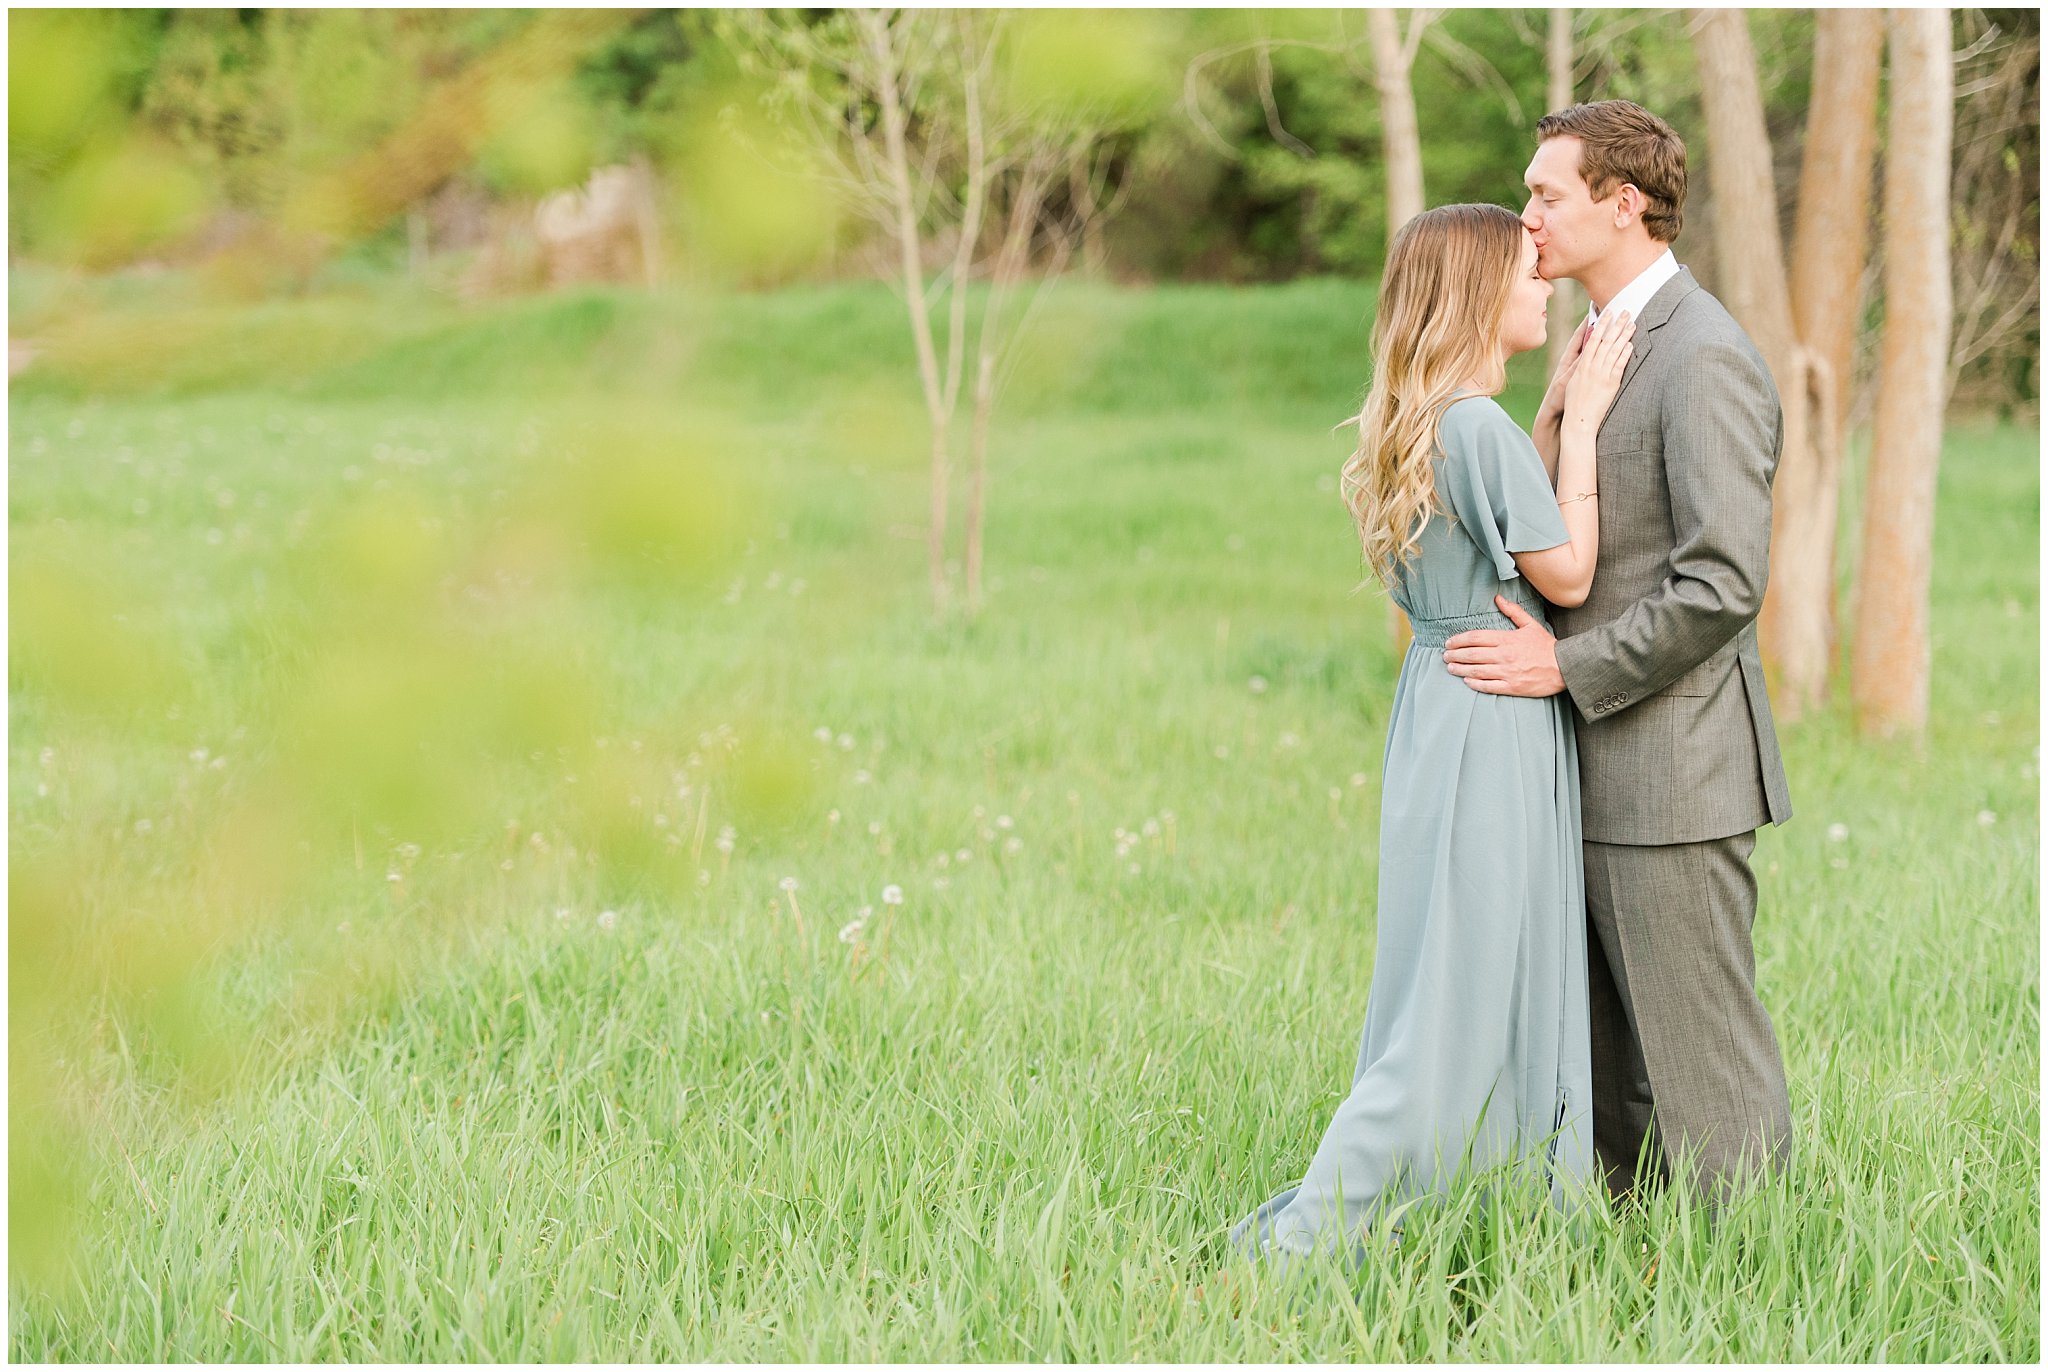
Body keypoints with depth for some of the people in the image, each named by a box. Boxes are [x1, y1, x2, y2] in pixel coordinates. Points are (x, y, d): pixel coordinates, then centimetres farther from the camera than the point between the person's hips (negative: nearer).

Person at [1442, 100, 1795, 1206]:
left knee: (1699, 1061, -2)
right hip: (1601, 768, 10)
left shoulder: (1704, 357, -16)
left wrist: (1567, 667, -19)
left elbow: (1722, 583, -21)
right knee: (1606, 1064, 14)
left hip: (1670, 768, -10)